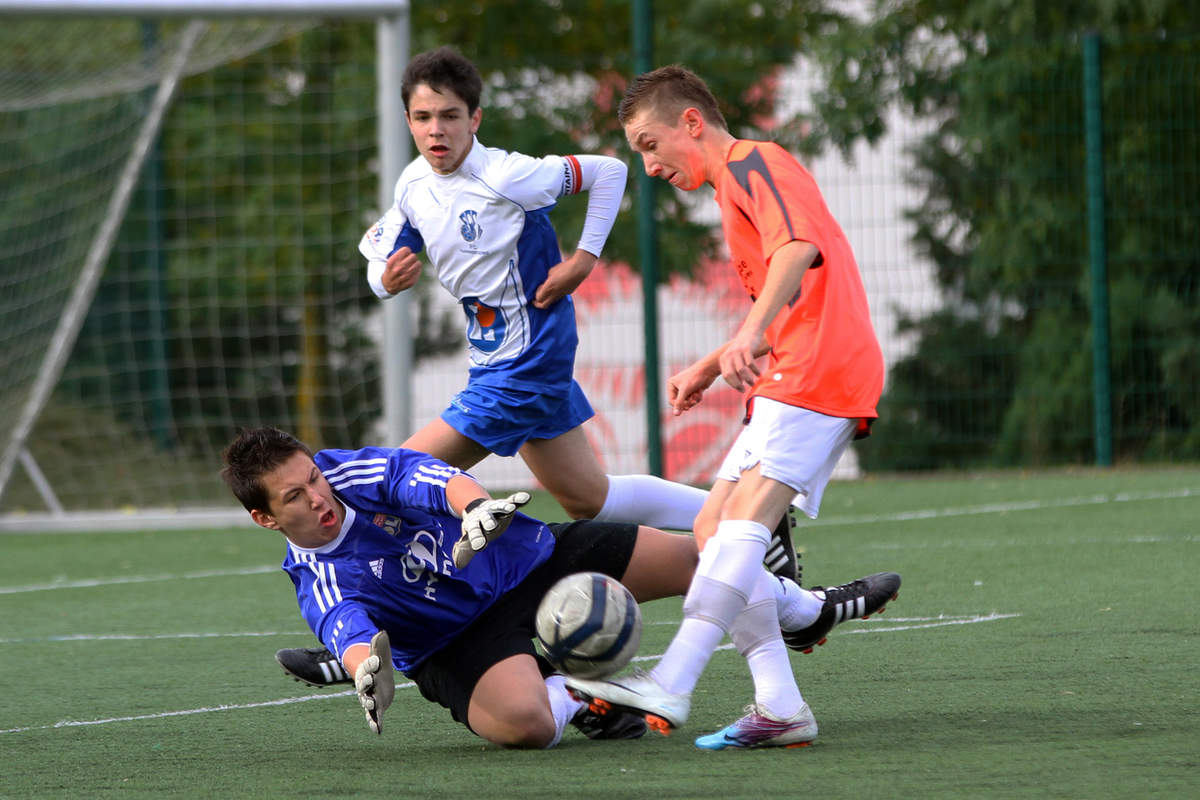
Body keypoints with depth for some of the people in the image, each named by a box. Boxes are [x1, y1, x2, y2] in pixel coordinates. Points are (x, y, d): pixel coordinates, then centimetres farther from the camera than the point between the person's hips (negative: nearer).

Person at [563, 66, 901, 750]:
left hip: (821, 371, -11)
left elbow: (799, 248, -24)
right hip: (794, 381, 11)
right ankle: (781, 708, -4)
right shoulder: (739, 185, 28)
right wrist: (710, 367, 30)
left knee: (745, 518, -21)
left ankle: (670, 686, -34)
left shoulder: (752, 163, -3)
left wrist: (749, 338, -35)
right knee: (713, 528, 3)